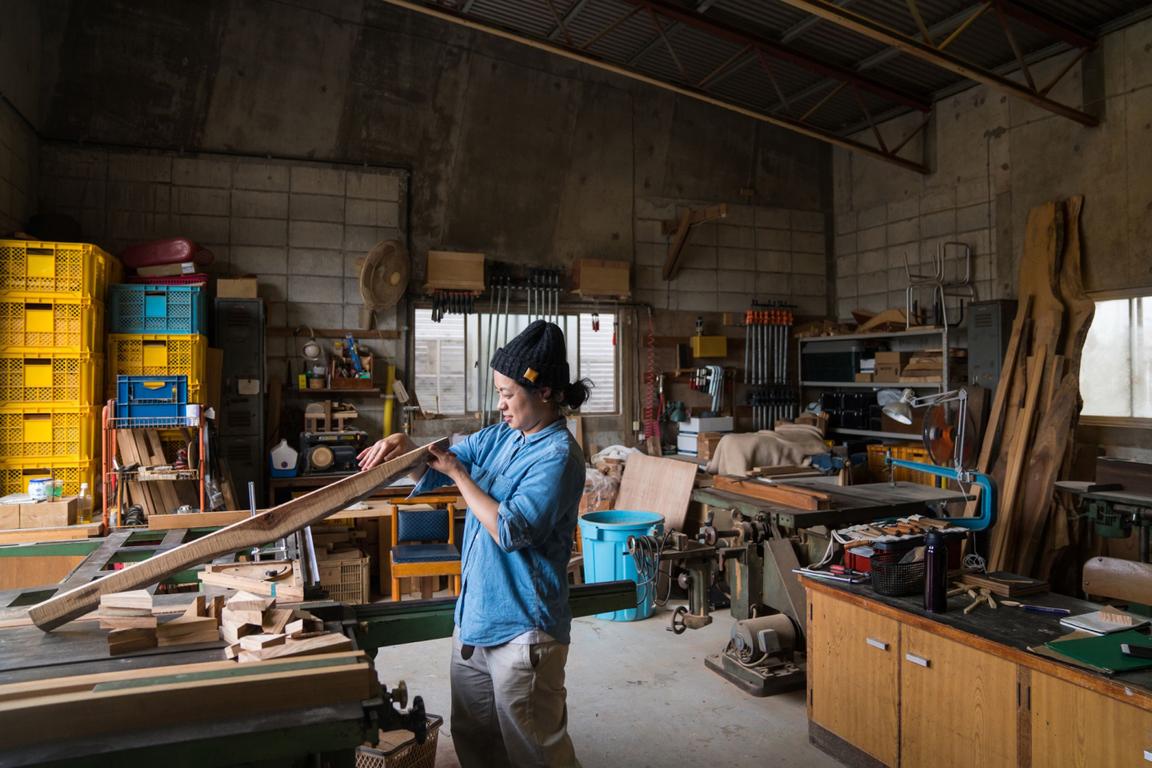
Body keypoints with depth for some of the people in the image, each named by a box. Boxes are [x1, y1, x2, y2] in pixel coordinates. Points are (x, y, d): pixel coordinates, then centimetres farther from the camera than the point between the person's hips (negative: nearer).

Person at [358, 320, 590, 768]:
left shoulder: (557, 456, -18)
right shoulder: (500, 437, 7)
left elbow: (510, 530, -23)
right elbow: (437, 465, 14)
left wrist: (457, 472, -16)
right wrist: (406, 448, -8)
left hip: (522, 630, -8)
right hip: (474, 618, 9)